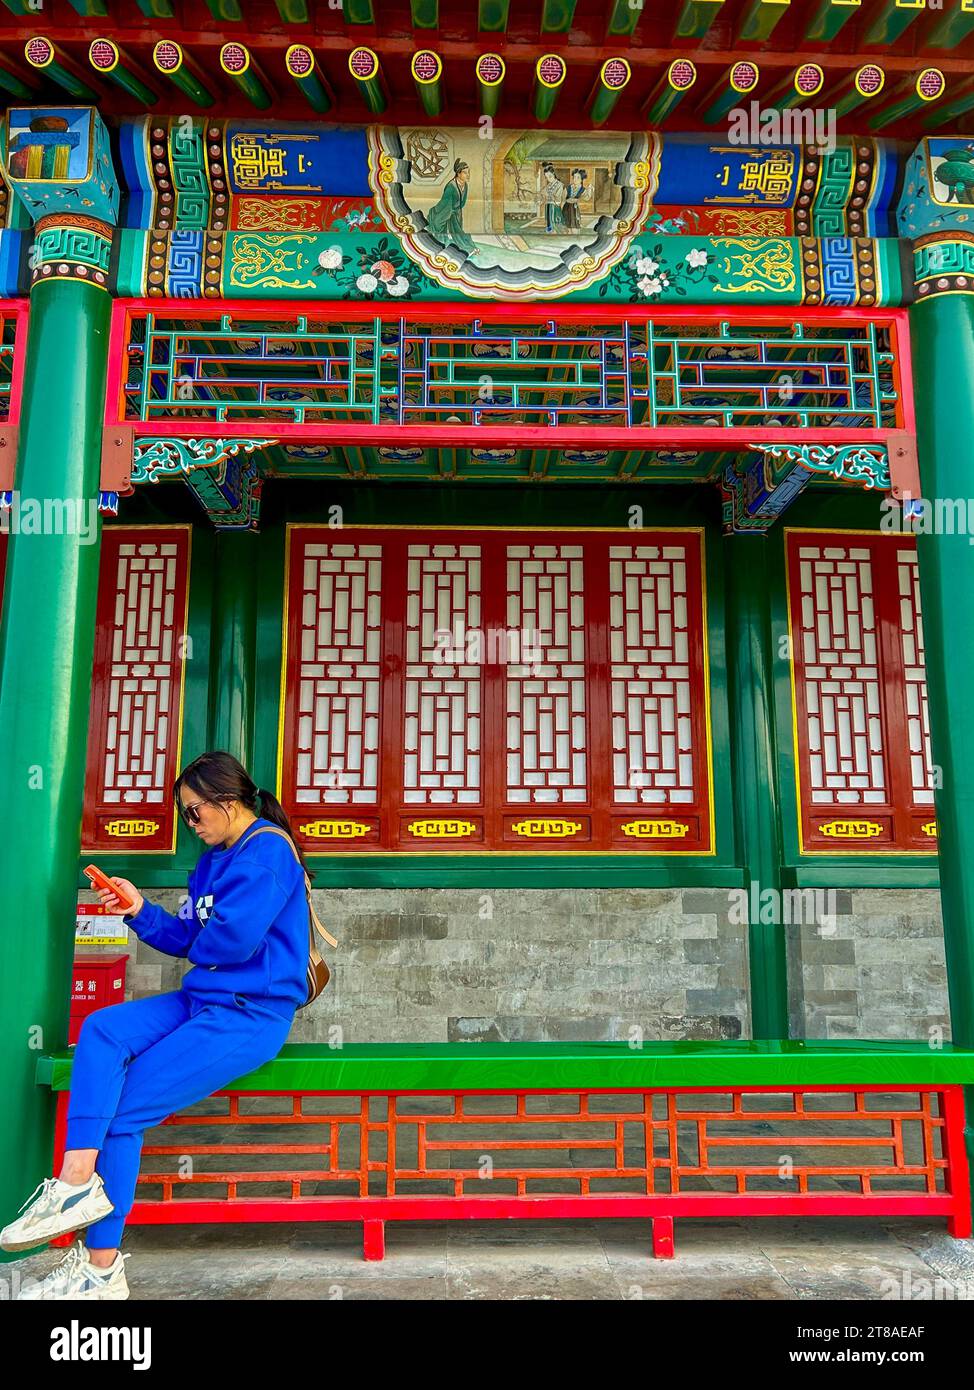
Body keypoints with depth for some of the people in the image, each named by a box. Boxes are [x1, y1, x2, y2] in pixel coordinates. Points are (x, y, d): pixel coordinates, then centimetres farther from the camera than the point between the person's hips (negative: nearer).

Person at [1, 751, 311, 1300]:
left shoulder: (268, 850, -14)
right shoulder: (215, 858, 16)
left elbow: (233, 939, -22)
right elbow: (186, 938, 16)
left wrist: (196, 943, -1)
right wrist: (140, 910, 1)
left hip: (252, 1013, -9)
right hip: (203, 1000, 9)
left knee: (123, 1108, -10)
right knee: (102, 1030, -12)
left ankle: (101, 1266, 2)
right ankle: (77, 1183, -18)